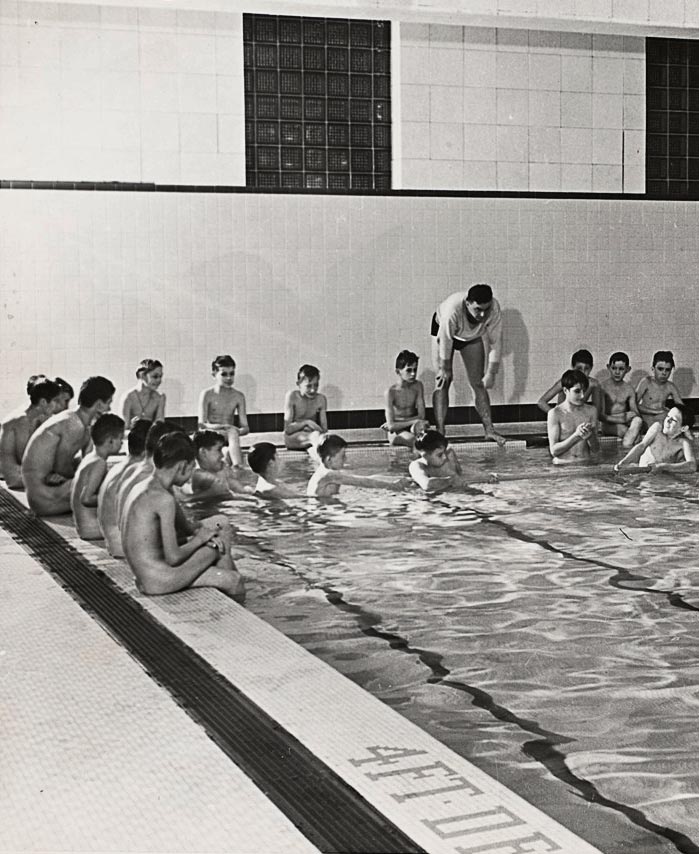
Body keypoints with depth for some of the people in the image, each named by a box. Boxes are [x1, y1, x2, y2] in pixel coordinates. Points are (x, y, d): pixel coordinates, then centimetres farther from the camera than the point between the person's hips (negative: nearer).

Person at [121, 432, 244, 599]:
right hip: (158, 582, -9)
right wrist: (199, 539, -3)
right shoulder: (164, 499, -21)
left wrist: (195, 535, 2)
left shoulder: (141, 488, 7)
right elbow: (173, 558, -20)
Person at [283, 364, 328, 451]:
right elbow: (287, 429, -9)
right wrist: (306, 422, -24)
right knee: (315, 435, -39)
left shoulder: (321, 399, 3)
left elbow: (324, 428, 1)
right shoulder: (292, 396, -6)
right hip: (293, 438, -4)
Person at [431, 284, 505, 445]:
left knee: (478, 383, -1)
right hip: (443, 330, -3)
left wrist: (491, 373, -20)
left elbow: (495, 342, -23)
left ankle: (489, 430, 2)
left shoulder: (494, 309, -34)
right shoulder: (452, 309, -43)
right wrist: (445, 369, -17)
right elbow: (445, 340, -29)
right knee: (443, 381, -11)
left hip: (472, 337, 3)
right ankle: (440, 432, -12)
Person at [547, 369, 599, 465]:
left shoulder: (591, 411, 8)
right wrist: (576, 436, -18)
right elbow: (554, 450, -8)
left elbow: (595, 449, 8)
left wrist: (590, 436, -13)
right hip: (562, 465, -3)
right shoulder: (555, 413, -3)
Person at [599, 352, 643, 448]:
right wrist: (620, 419, -20)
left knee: (638, 421, -29)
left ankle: (625, 447, -34)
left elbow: (635, 411, 7)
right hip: (608, 425, -3)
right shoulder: (603, 387, -5)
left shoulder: (629, 389, 8)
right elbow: (600, 415, -10)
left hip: (624, 423, 3)